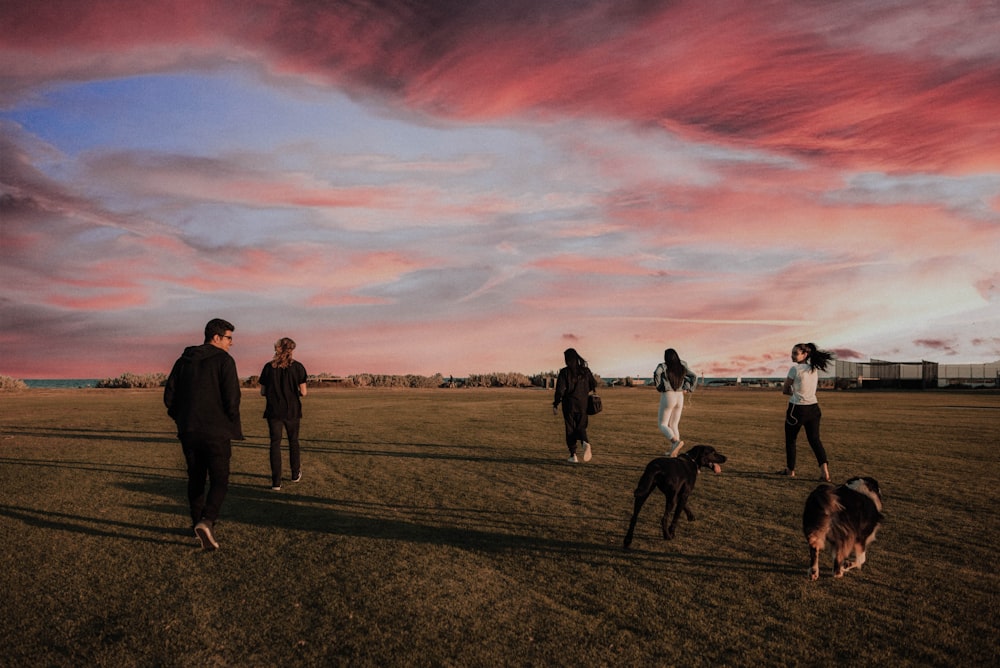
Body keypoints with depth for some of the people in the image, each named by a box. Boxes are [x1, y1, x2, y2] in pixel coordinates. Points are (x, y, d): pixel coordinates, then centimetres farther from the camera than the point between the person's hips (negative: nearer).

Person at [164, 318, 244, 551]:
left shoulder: (183, 361, 10)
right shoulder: (224, 360, -8)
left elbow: (169, 395, 8)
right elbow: (232, 398, -15)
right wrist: (234, 425, -1)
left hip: (188, 432, 6)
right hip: (216, 432, -5)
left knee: (195, 479, 18)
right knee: (219, 481, 0)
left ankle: (198, 522, 27)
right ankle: (206, 521, -19)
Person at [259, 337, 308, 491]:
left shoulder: (268, 367, -2)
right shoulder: (297, 367, -6)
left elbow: (263, 392, 1)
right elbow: (303, 392, -7)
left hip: (273, 411, 0)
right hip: (292, 411, 0)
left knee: (275, 443, 3)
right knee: (293, 441, 17)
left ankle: (276, 481, -1)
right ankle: (295, 474, 30)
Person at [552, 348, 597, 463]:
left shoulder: (564, 372, -10)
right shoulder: (585, 370, 1)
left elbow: (560, 389, -12)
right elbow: (594, 384, 10)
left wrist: (555, 405, -3)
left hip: (569, 404, -3)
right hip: (582, 404, 3)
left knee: (570, 429, 8)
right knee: (581, 427, 12)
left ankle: (573, 455, 3)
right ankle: (585, 442, -20)